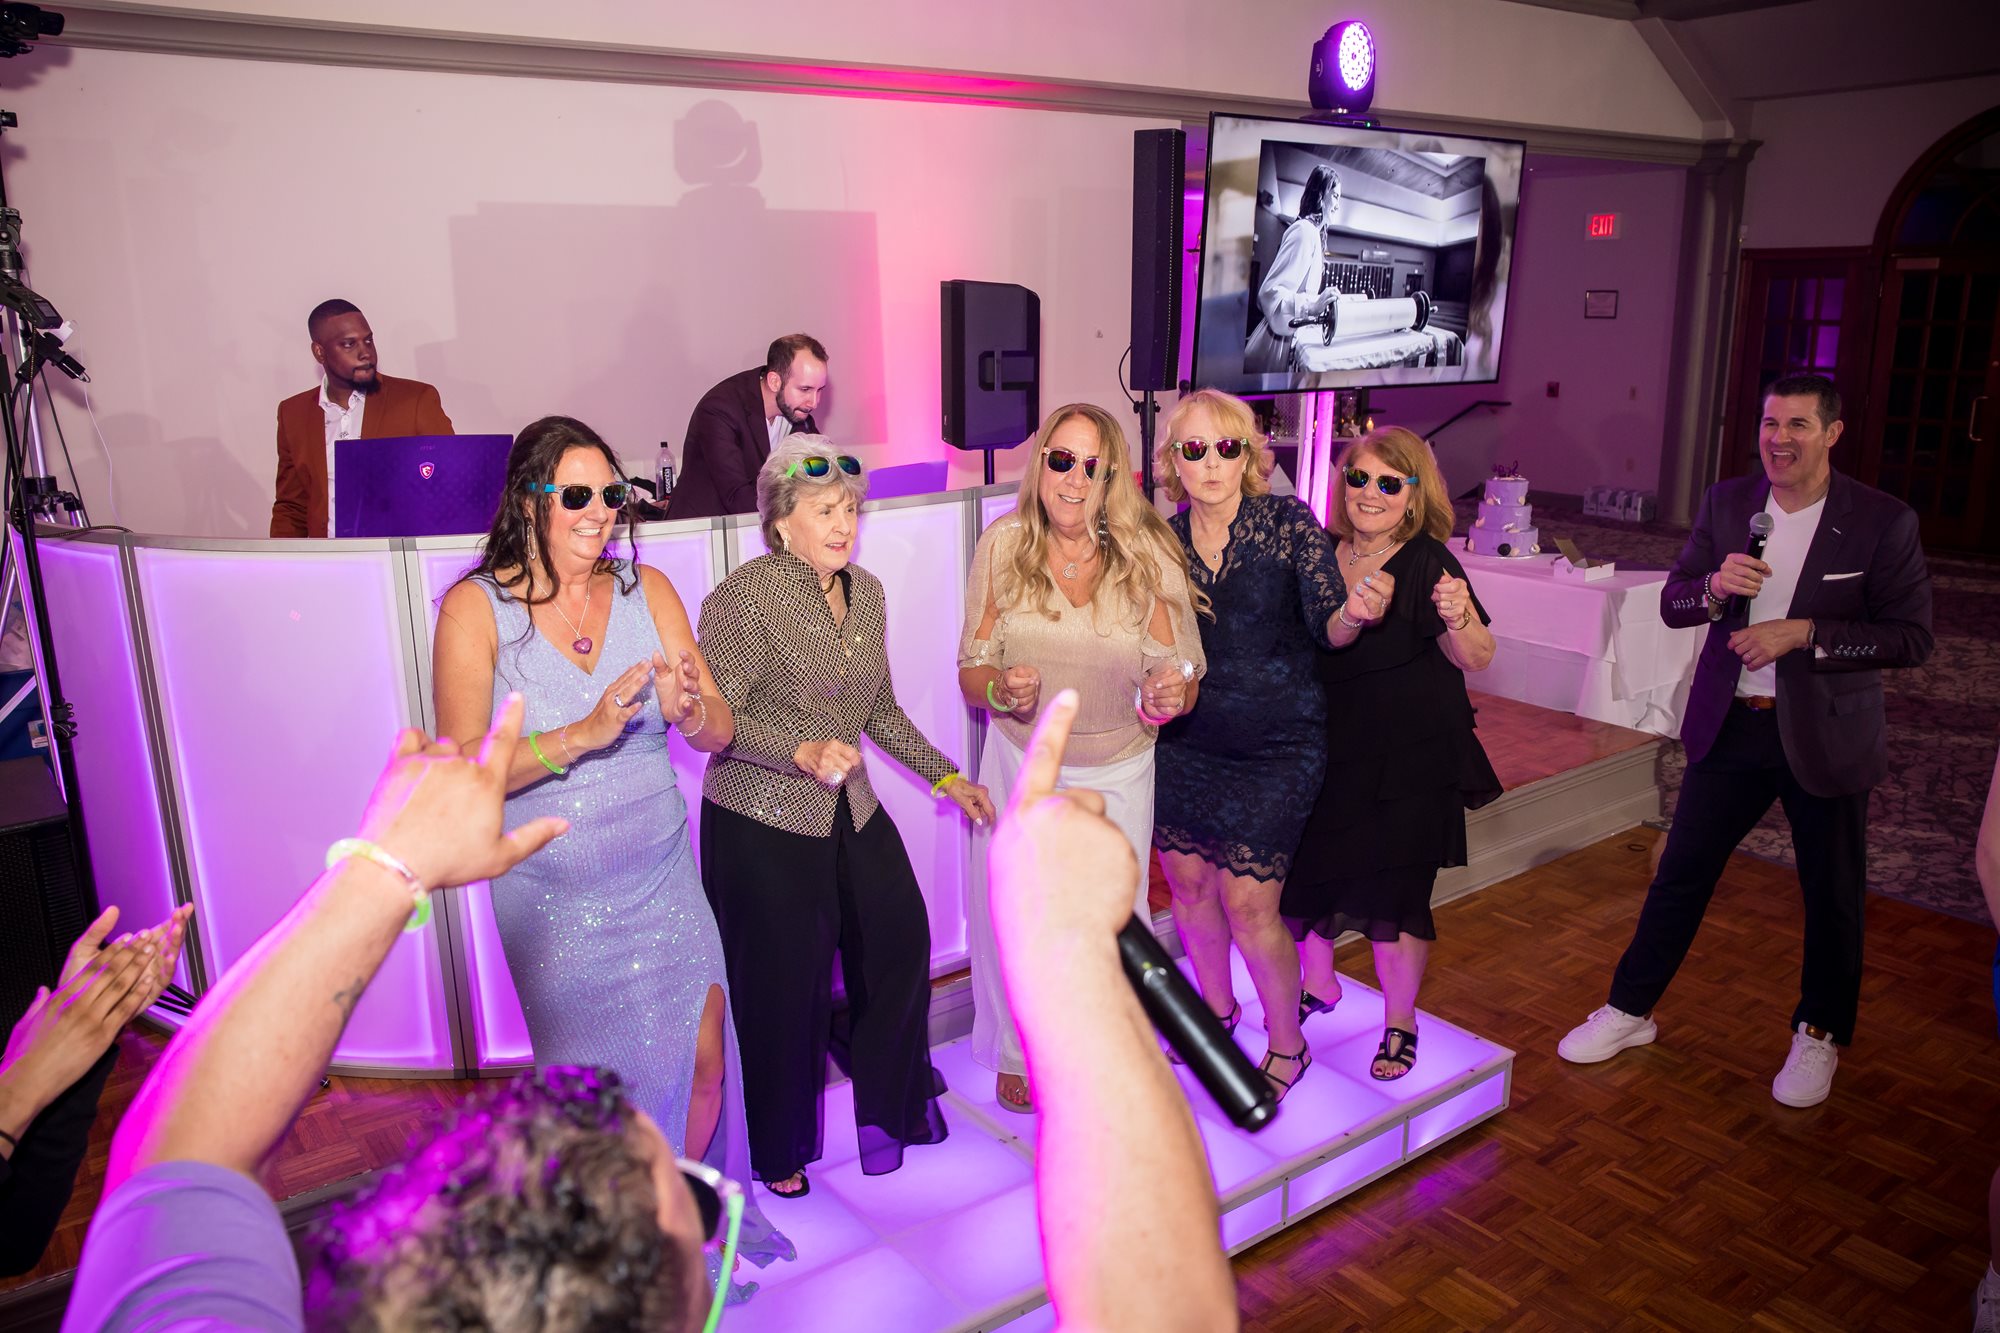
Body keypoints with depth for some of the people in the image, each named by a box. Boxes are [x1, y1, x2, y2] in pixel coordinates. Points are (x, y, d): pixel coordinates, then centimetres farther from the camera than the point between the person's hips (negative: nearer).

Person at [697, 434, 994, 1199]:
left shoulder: (866, 593, 7)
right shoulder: (743, 598, -16)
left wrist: (945, 776, 11)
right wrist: (801, 752, -28)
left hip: (852, 814, 7)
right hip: (763, 826, -6)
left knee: (902, 939, 12)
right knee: (785, 986, 5)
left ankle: (890, 1104, 39)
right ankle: (781, 1152, 31)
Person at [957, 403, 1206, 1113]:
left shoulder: (1148, 556, -13)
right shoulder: (1002, 546, -10)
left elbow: (1182, 676, -7)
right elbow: (971, 669, -5)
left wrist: (1169, 696, -30)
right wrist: (1001, 690, -27)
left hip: (1115, 773, -1)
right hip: (1020, 763, 1)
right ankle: (1020, 1050, 40)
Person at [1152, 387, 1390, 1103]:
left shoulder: (1289, 522, -10)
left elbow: (1328, 628, -11)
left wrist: (1355, 613, -33)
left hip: (1274, 747, -4)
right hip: (1184, 742, 4)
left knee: (1248, 902, -3)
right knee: (1188, 882, 14)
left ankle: (1287, 1044, 21)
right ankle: (1218, 1008, 41)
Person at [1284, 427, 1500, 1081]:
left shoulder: (1428, 563, -13)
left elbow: (1476, 659, -23)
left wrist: (1459, 616, -42)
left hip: (1408, 758, -5)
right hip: (1327, 749, 5)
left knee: (1394, 890, 3)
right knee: (1304, 868, 13)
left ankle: (1399, 1023, 25)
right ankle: (1319, 984, 39)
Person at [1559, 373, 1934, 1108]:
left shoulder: (1883, 521, -10)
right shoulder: (1726, 503, 0)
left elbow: (1911, 637, -11)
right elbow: (1672, 603, 3)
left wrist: (1803, 633, -21)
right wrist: (1713, 586, -18)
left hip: (1825, 735, -2)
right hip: (1731, 724, 3)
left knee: (1833, 896, 13)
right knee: (1680, 873, 10)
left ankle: (1820, 1034, 35)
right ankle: (1630, 1009, 25)